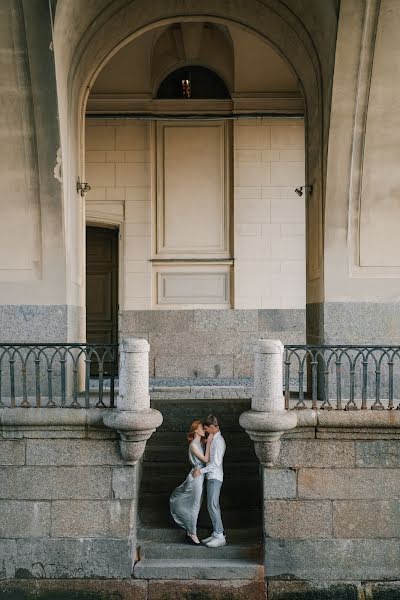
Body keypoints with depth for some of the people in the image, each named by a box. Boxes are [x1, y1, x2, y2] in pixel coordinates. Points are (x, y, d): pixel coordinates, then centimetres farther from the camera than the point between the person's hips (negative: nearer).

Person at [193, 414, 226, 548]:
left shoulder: (219, 441, -17)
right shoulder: (214, 439, 13)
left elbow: (216, 463, -22)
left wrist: (201, 471, -17)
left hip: (215, 477, -10)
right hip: (212, 477, 10)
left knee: (212, 506, -10)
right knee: (213, 506, 11)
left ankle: (220, 537, -8)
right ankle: (216, 533, 15)